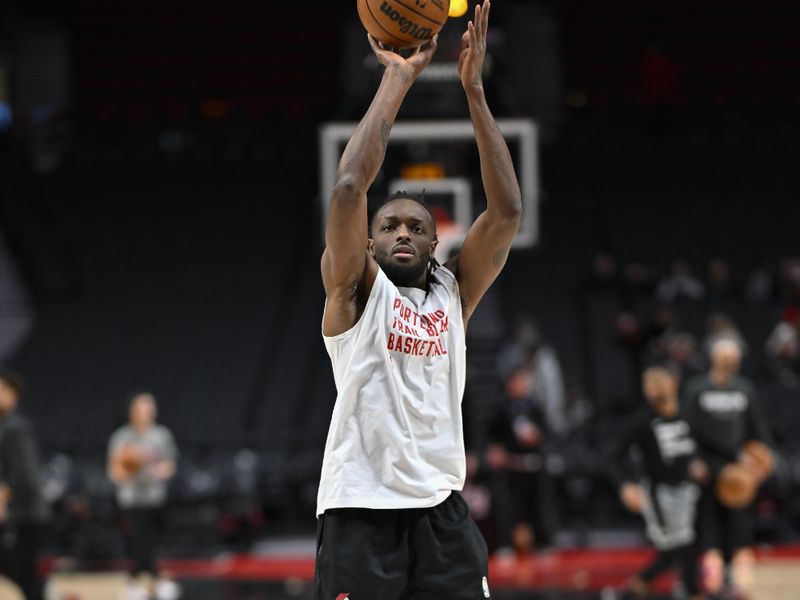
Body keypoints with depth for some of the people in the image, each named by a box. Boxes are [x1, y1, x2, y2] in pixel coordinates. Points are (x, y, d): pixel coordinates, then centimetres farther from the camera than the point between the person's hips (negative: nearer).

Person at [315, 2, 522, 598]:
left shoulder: (453, 293, 15)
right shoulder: (356, 290, 5)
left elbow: (507, 211, 3)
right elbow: (349, 188, -10)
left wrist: (474, 91, -2)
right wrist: (398, 79, -6)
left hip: (441, 509, 4)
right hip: (361, 509, -4)